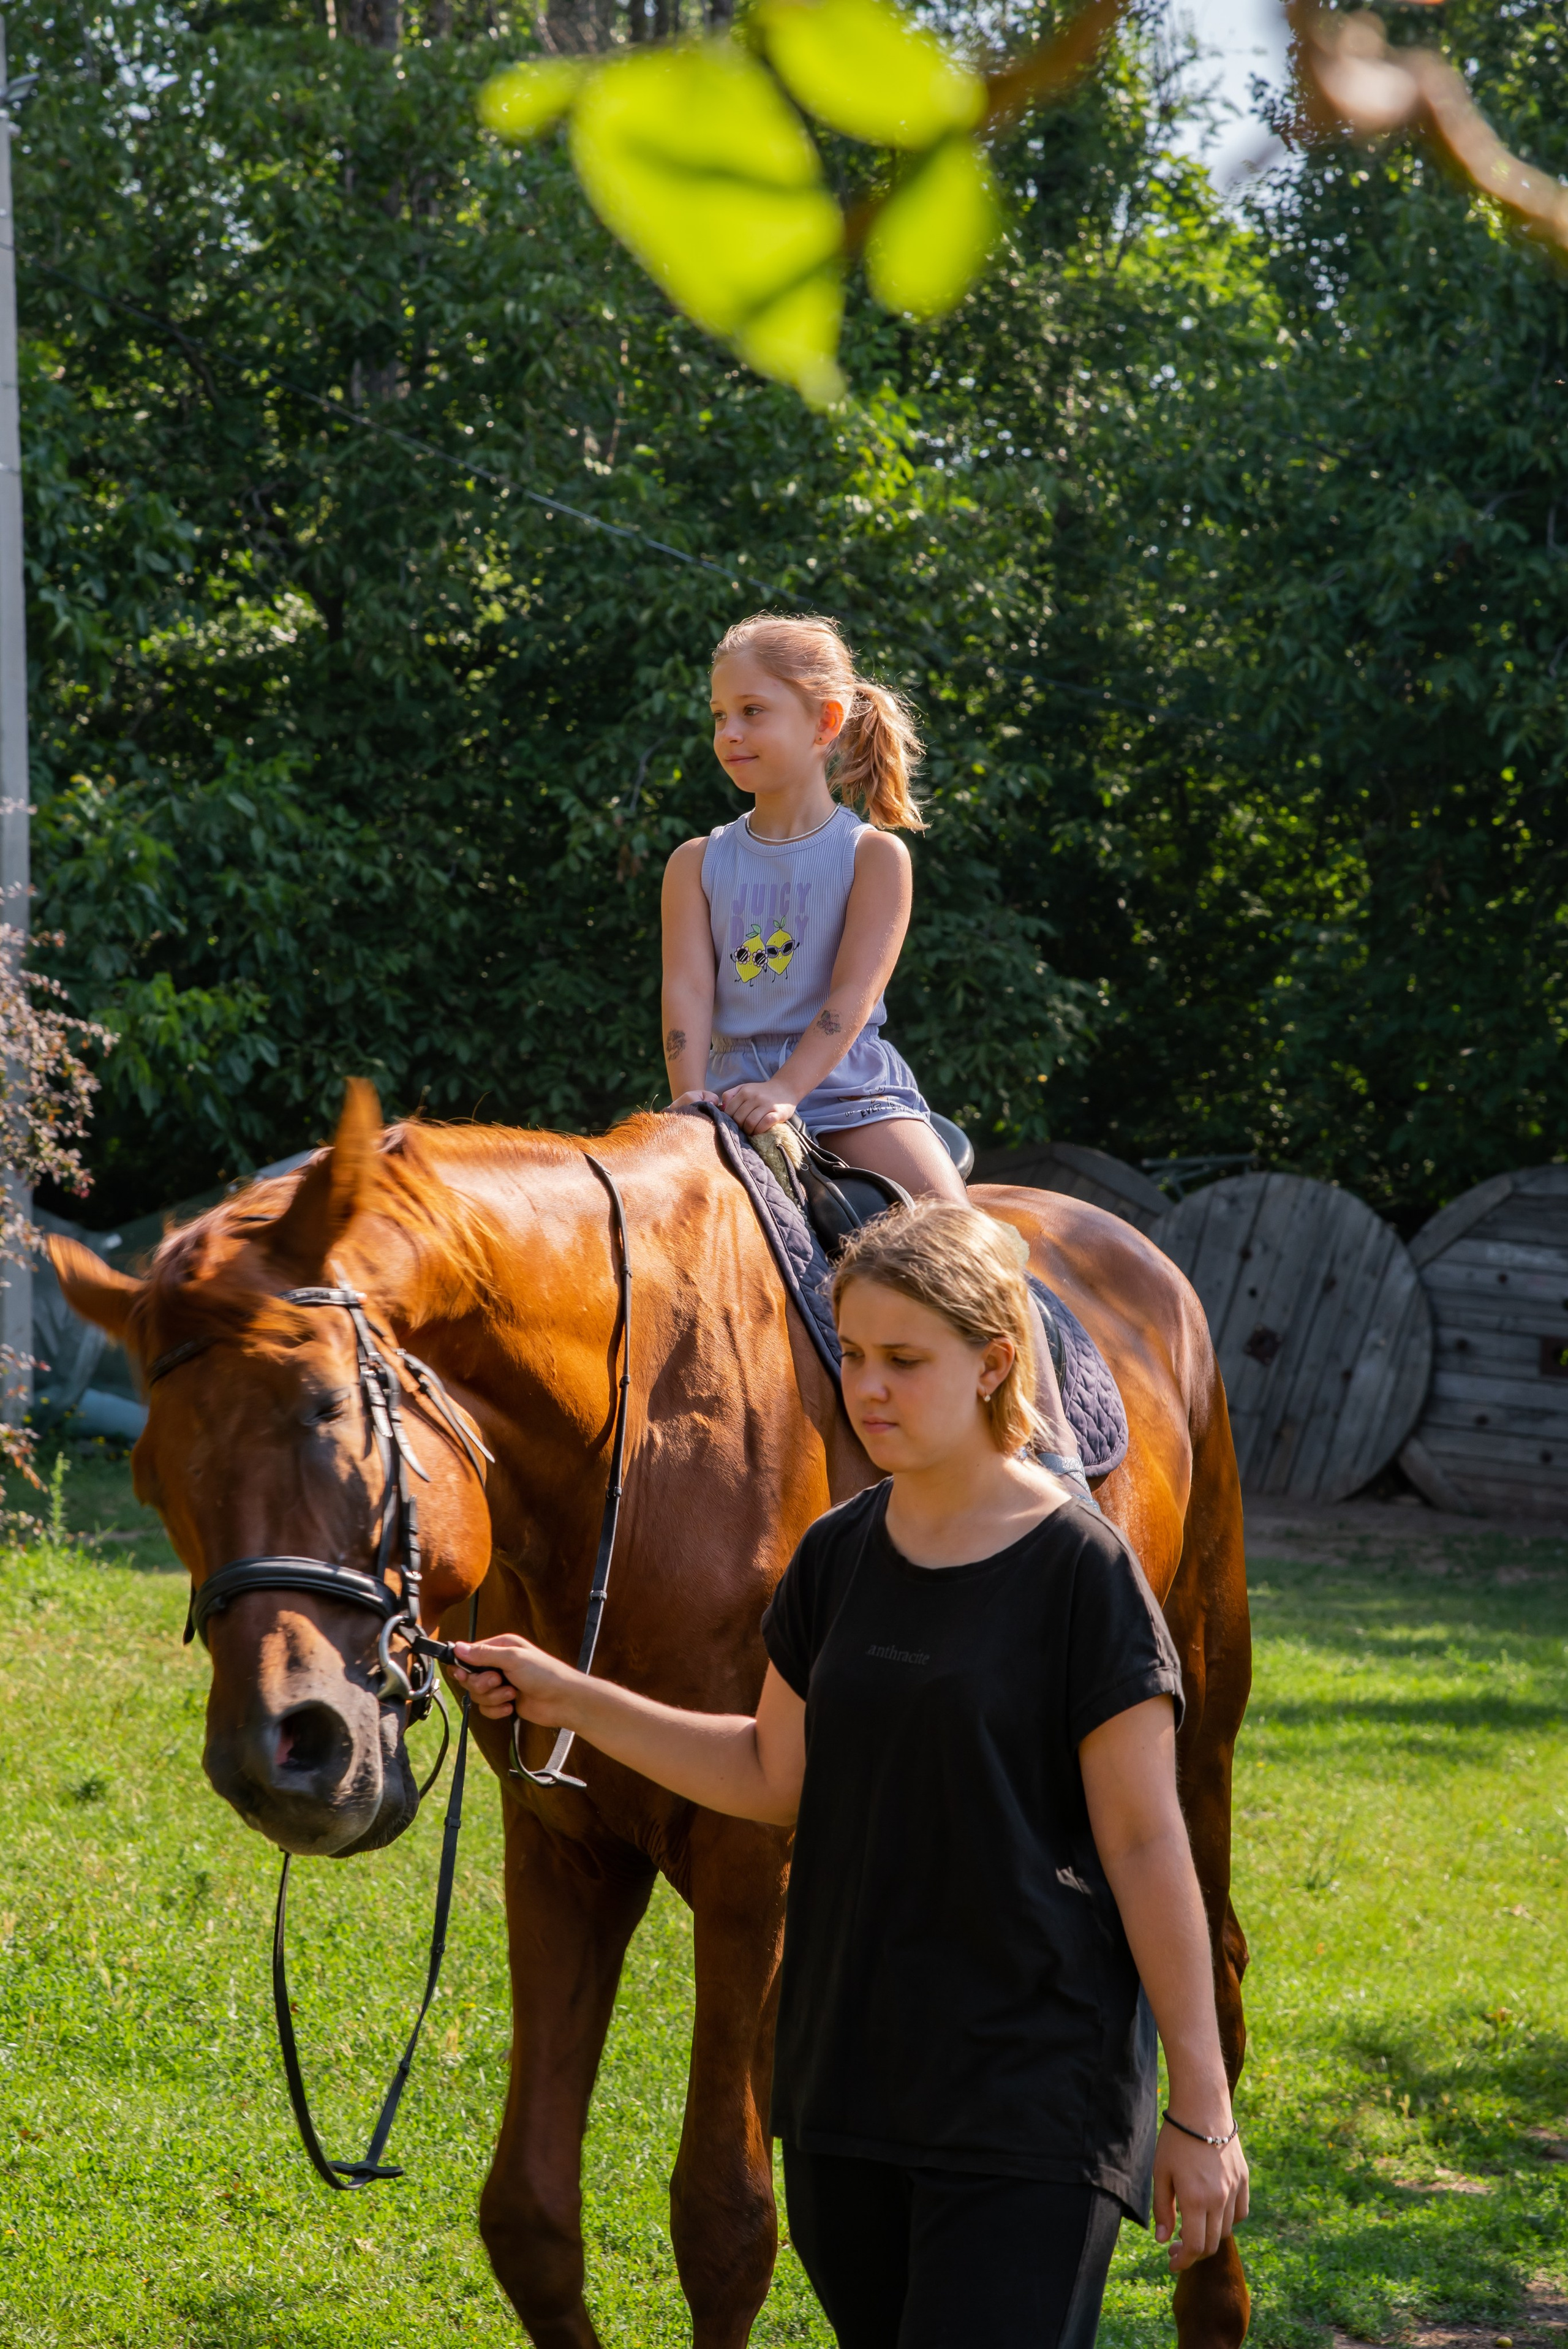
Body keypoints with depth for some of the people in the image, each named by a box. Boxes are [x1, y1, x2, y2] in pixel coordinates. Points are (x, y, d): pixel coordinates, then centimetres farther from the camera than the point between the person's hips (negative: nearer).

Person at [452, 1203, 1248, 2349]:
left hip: (1030, 2094, -6)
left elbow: (1145, 1843, -10)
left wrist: (1201, 2105, -9)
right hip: (852, 2075, 6)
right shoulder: (841, 1557, 7)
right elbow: (777, 1775, 18)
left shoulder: (1078, 1567, -11)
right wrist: (566, 1699, 11)